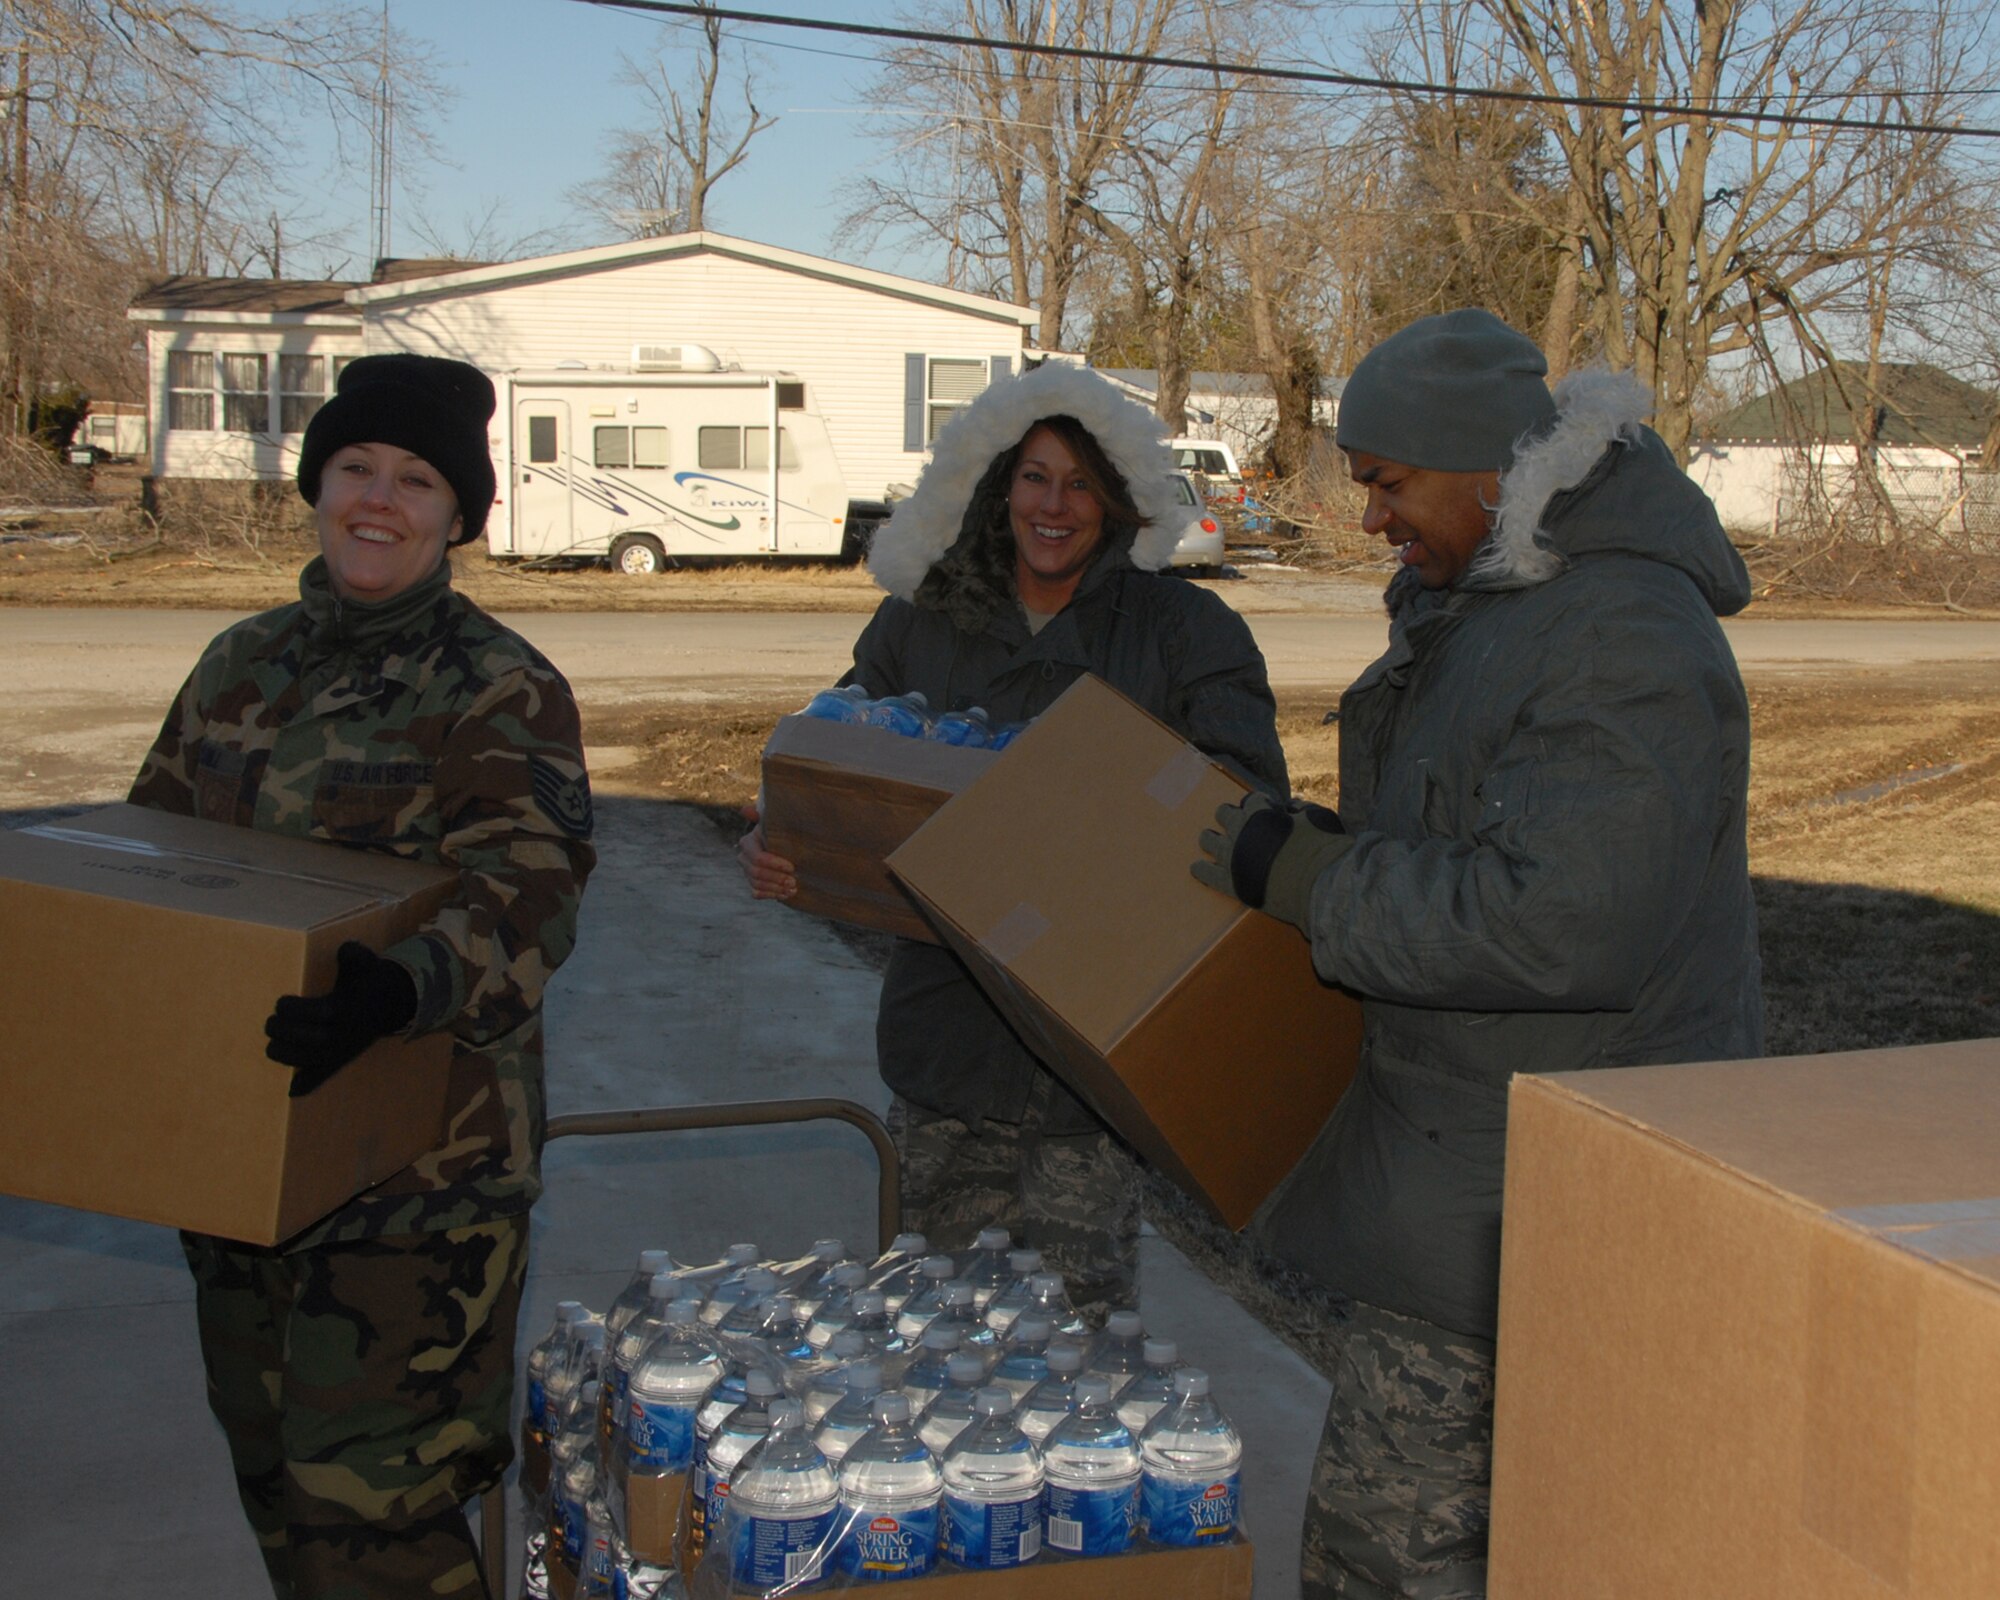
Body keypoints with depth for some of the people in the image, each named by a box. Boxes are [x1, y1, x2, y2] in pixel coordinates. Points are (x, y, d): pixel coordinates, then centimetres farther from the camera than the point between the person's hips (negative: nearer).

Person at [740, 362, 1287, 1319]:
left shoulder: (1182, 630, -2)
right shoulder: (918, 622, 8)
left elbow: (1248, 784, -12)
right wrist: (779, 842, -8)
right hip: (945, 1019, 4)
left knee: (1078, 1317, 2)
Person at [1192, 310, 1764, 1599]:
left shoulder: (1625, 644, -22)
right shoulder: (1489, 598, 11)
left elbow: (1559, 924, -30)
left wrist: (1309, 878, -21)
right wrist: (1319, 844, 10)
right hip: (1482, 1138, 10)